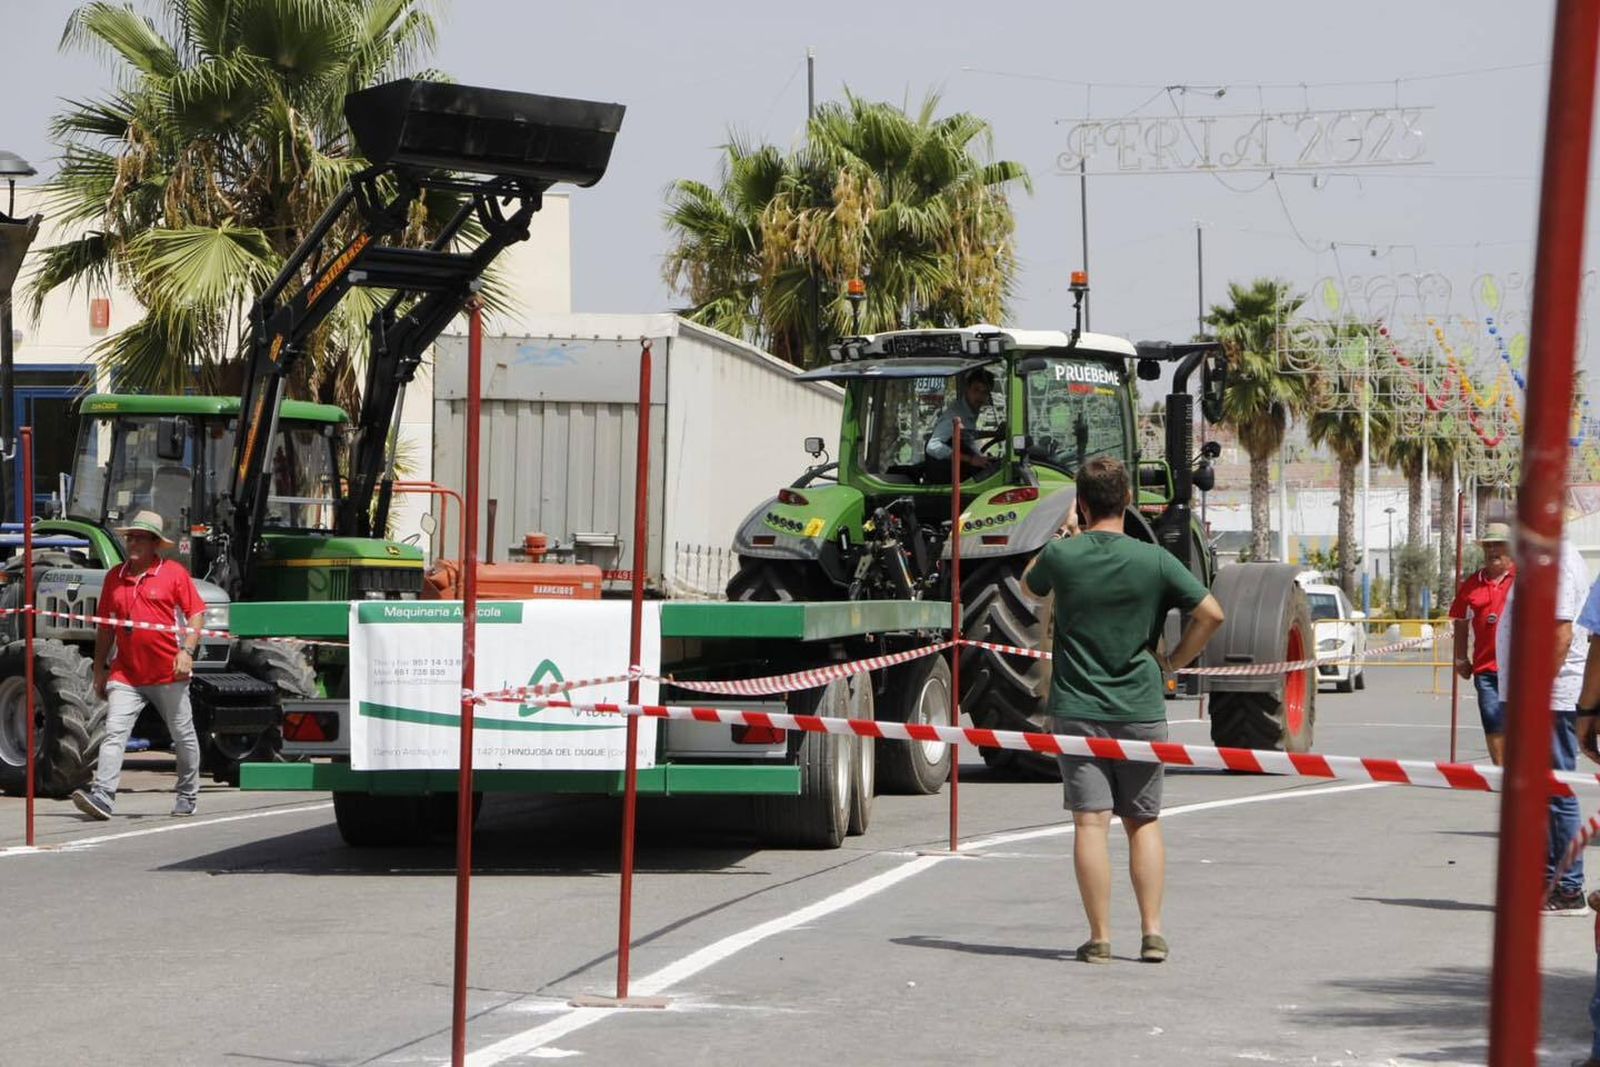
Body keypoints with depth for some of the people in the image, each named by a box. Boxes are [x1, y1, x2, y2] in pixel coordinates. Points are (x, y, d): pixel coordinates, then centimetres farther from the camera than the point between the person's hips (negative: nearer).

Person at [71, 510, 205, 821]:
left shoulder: (173, 572, -2)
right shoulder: (114, 577, 10)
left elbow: (196, 614, -2)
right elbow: (105, 627, 16)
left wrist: (187, 650, -15)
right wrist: (99, 669, 15)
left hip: (169, 673, -3)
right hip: (126, 675, 3)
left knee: (183, 736, 9)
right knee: (114, 733, -12)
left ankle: (188, 796, 24)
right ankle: (102, 796, -20)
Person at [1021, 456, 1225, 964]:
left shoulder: (1062, 556, -5)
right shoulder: (1153, 560, -5)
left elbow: (1029, 585, 17)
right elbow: (1211, 613, -6)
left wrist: (1064, 534, 26)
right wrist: (1173, 662, 6)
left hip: (1077, 708, -1)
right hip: (1141, 708, 1)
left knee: (1091, 821, -2)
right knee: (1143, 821, 12)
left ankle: (1100, 937, -4)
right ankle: (1152, 931, 6)